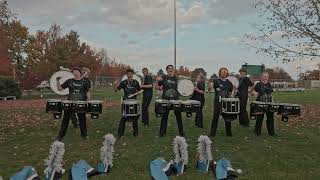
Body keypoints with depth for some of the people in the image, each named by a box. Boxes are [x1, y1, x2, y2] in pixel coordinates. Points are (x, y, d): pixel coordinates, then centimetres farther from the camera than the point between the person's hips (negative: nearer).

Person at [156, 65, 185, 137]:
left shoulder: (176, 78, 9)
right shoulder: (164, 77, 2)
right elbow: (157, 86, 7)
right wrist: (160, 87, -12)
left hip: (175, 99, 2)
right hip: (166, 99, -1)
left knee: (178, 115, 4)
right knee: (164, 115, 7)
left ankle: (181, 131, 18)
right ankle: (162, 132, 22)